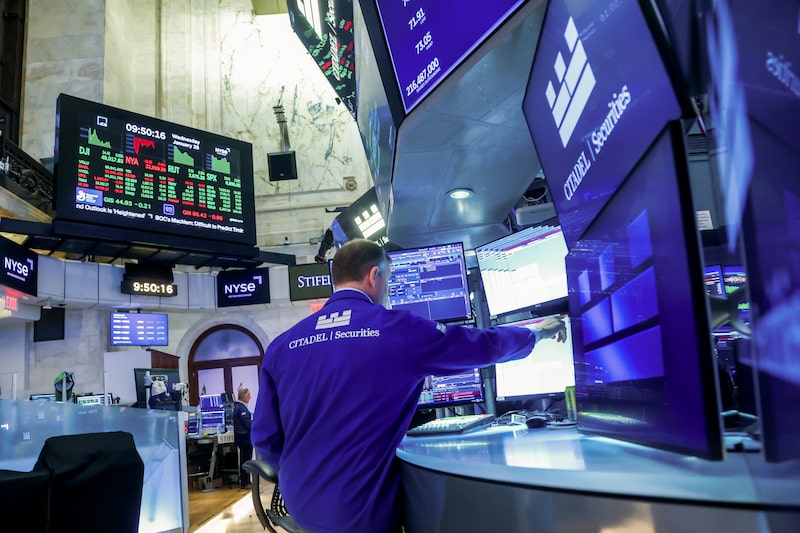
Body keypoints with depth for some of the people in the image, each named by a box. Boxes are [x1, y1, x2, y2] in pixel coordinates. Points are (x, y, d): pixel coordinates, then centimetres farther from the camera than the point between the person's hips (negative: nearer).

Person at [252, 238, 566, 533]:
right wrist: (537, 334, 23)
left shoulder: (282, 345, -1)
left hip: (302, 508, 5)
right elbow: (481, 345, 2)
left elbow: (266, 440, 2)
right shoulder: (398, 331, -11)